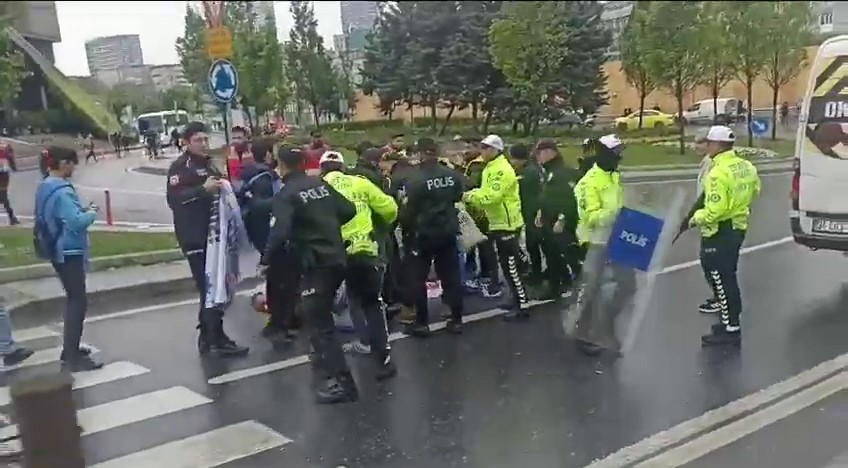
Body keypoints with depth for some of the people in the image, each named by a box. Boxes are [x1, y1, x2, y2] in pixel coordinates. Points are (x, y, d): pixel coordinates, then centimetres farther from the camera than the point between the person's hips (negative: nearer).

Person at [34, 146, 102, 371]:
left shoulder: (44, 187, 11)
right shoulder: (61, 191, -21)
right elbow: (77, 223, -28)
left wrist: (82, 210, 10)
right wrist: (91, 213, -9)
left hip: (59, 251, 11)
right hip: (69, 252, -11)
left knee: (74, 299, 20)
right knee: (78, 301, -8)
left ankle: (70, 349, 28)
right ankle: (72, 358, -7)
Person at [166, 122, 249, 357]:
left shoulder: (209, 164, 21)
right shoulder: (180, 167, -6)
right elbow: (173, 198, -20)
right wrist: (204, 189, -25)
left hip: (214, 233, 9)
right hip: (195, 236, -9)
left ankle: (207, 336, 24)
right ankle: (216, 339, -6)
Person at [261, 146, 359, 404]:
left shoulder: (285, 195, -11)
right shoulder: (321, 184, 9)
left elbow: (280, 232, -22)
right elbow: (349, 210, 12)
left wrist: (265, 260, -9)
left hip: (315, 263, -7)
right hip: (337, 258, 8)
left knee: (317, 321, -4)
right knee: (320, 313, 27)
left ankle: (340, 381, -10)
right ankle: (324, 356, 42)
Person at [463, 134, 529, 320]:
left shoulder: (503, 170, -18)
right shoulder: (490, 168, 14)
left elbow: (492, 196, -27)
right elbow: (485, 193, 14)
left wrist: (470, 197, -19)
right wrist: (471, 195, -3)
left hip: (507, 223, -10)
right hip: (498, 223, 10)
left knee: (511, 265, -8)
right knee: (510, 264, 16)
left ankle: (522, 305, -2)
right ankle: (518, 300, 25)